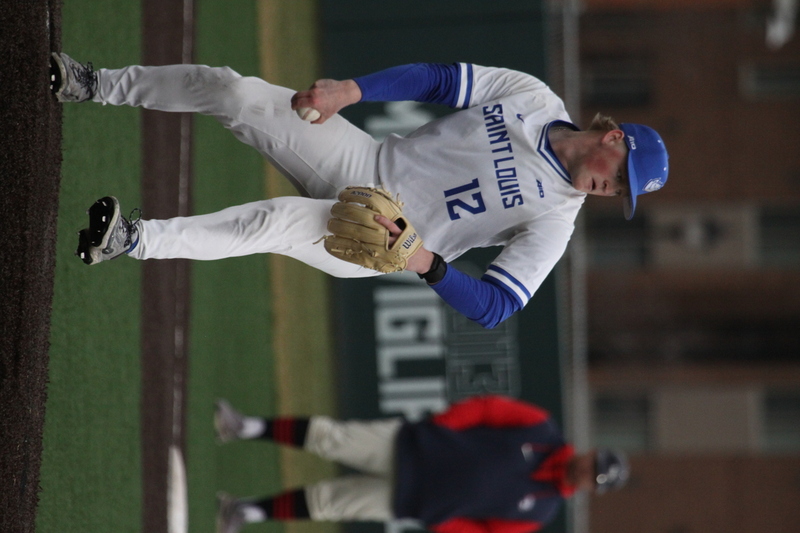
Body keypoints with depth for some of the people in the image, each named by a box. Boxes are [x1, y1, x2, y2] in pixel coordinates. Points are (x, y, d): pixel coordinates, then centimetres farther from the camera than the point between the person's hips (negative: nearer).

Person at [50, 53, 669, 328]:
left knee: (274, 222, -34)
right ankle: (96, 85, 6)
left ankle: (136, 239, -37)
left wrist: (426, 263, -34)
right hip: (367, 159, 4)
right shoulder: (533, 98, -2)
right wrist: (349, 90, -11)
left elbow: (498, 306, -19)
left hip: (379, 251, -4)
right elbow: (439, 79, 1)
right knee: (229, 90, -8)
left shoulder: (556, 218, -12)